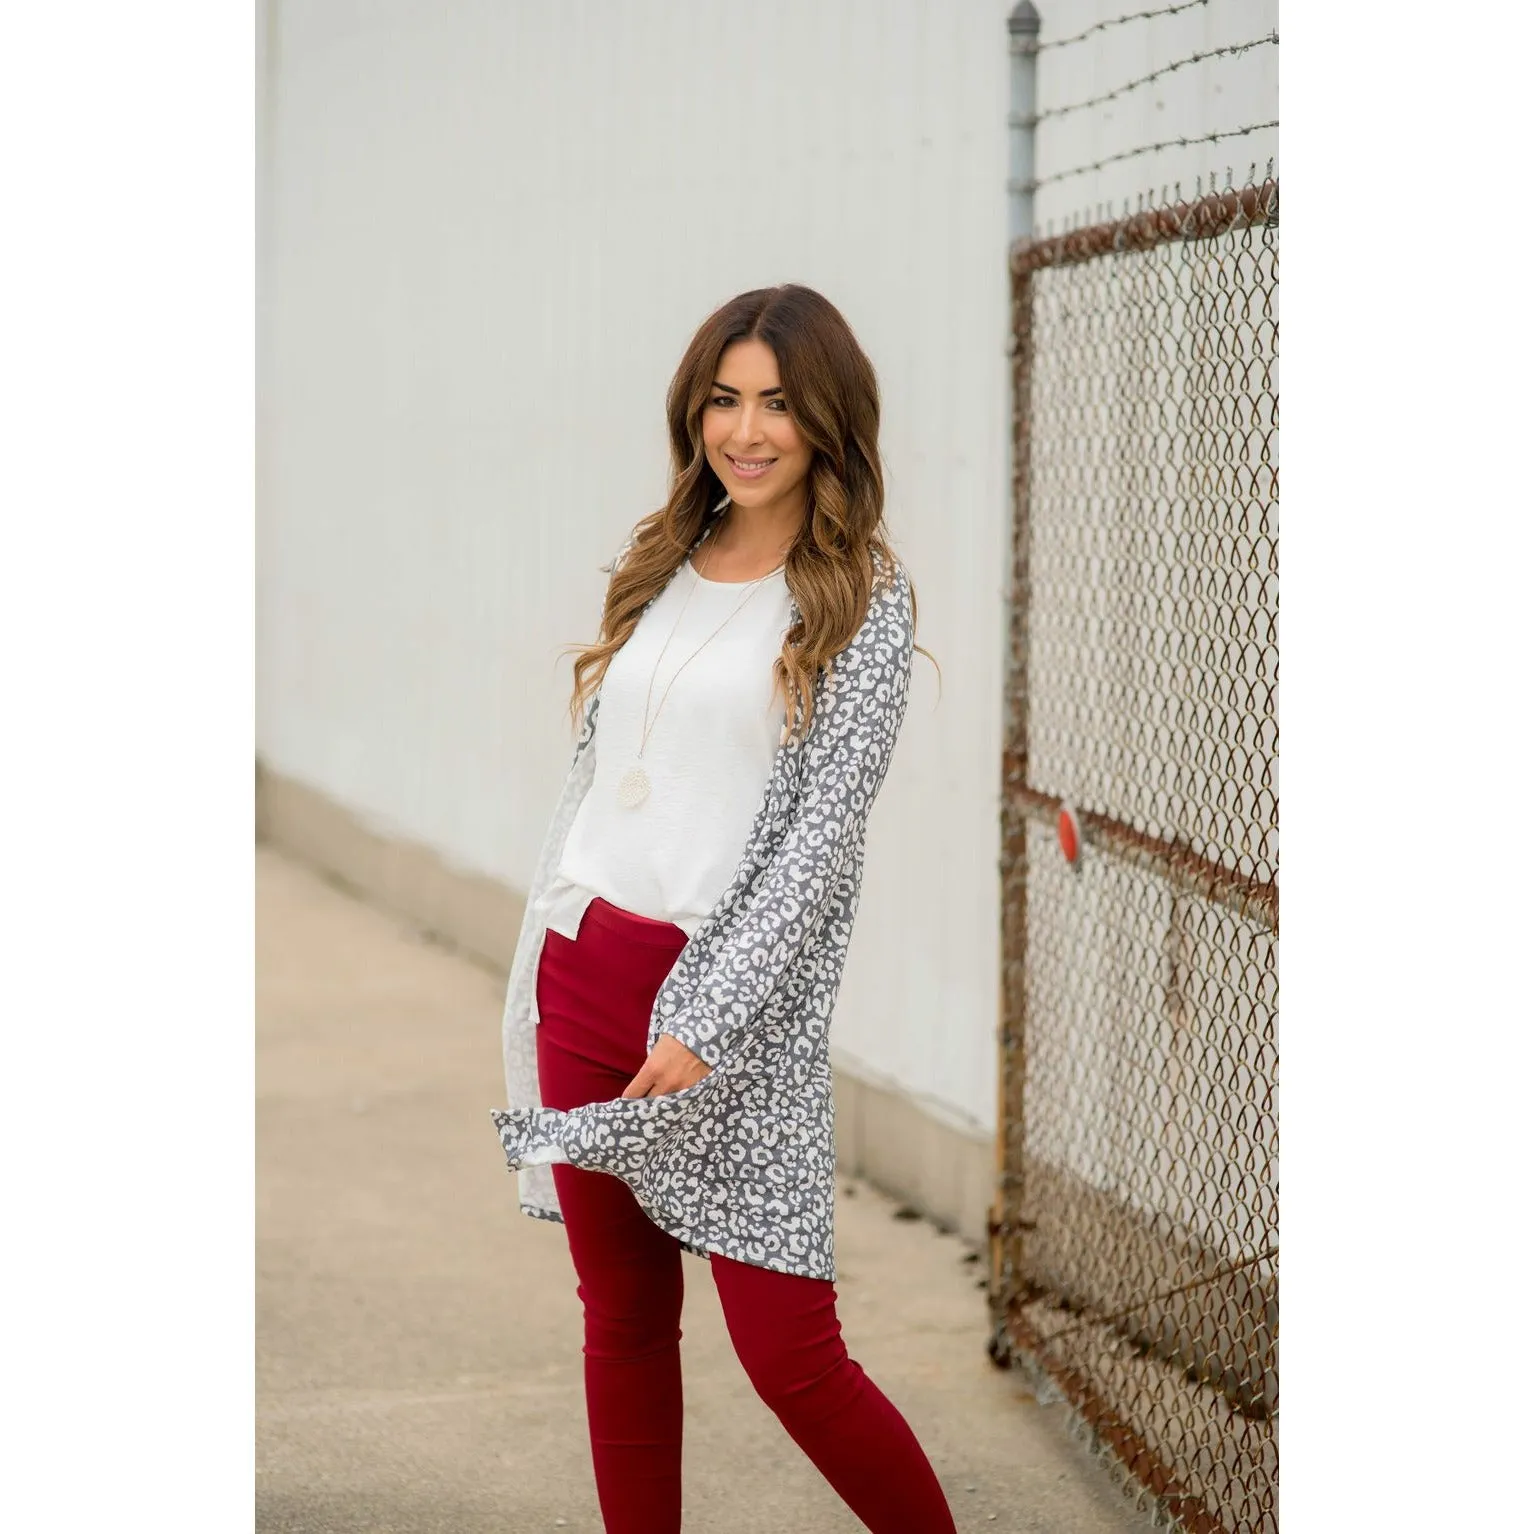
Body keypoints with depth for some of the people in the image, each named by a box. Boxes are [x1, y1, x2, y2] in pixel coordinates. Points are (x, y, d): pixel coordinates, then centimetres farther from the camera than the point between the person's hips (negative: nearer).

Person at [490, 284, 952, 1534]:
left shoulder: (865, 598, -5)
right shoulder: (659, 565, 13)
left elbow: (826, 829, -11)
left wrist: (706, 1022, -17)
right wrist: (542, 981, 14)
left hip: (739, 999, -6)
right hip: (585, 971, 6)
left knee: (789, 1355, -7)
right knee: (623, 1322, 11)